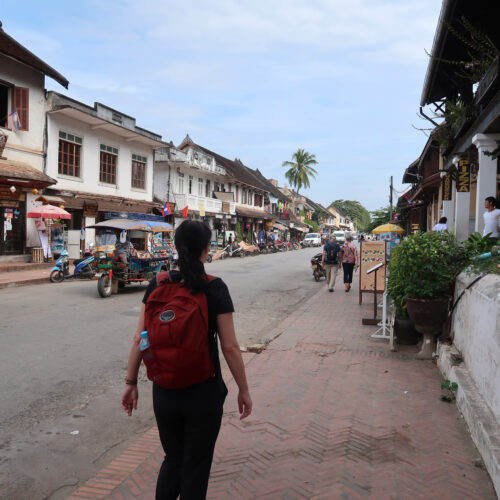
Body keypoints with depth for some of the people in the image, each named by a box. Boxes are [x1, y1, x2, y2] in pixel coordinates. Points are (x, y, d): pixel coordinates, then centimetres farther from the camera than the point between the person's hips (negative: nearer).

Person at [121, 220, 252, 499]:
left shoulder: (157, 285, -5)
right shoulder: (215, 288, -14)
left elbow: (139, 339, -3)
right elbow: (230, 347, -13)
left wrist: (131, 382, 9)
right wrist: (244, 390, -2)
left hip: (164, 391, 3)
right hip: (204, 393, -3)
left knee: (173, 459, 26)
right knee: (196, 467, 18)